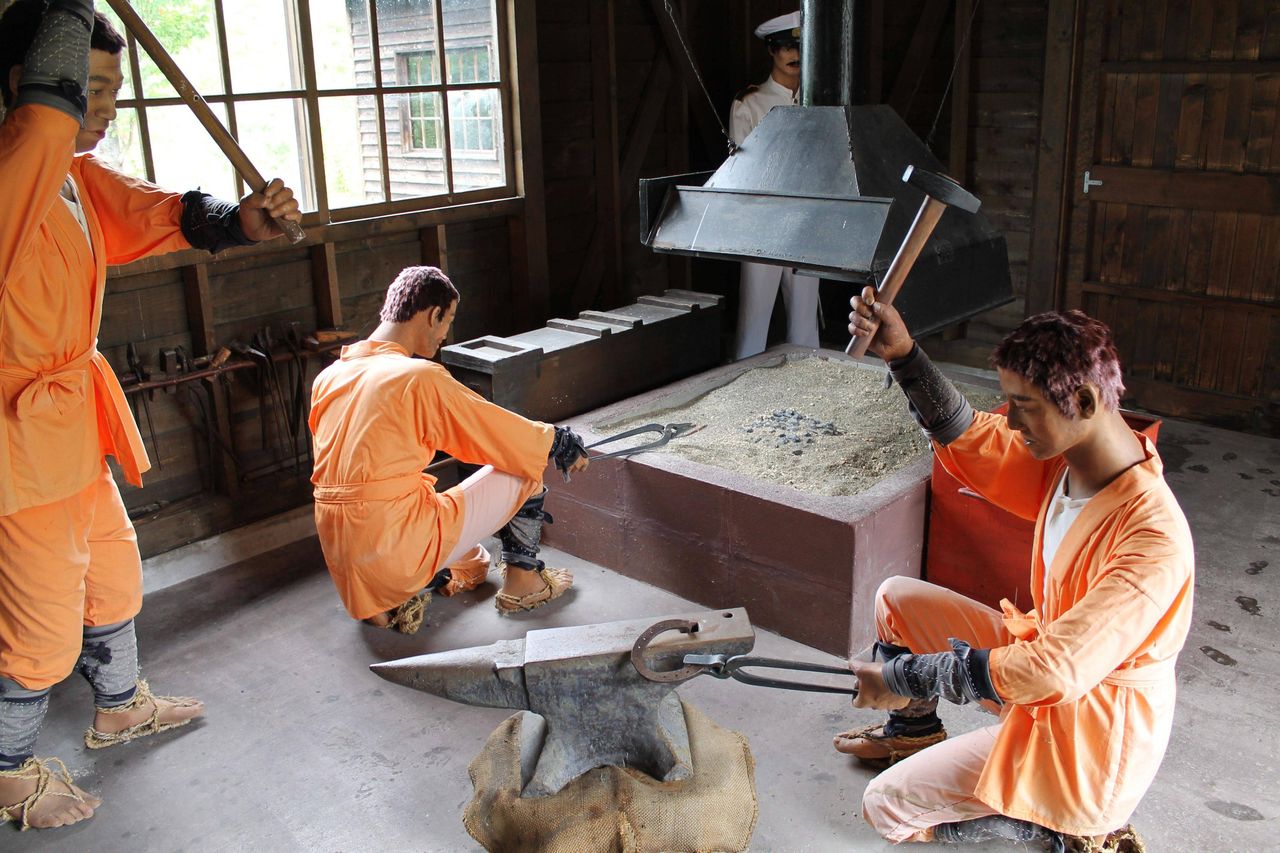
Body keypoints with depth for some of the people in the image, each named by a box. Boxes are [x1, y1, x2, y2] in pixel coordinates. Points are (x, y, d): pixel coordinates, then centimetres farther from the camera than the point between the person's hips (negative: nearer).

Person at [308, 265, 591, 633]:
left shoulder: (327, 378, 8)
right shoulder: (422, 378, -15)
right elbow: (506, 433, -6)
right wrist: (562, 443, 12)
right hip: (400, 552, -8)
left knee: (469, 565, 36)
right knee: (524, 469, 8)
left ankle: (405, 593, 12)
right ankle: (522, 580, 20)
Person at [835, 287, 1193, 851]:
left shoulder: (1153, 540, -34)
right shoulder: (1069, 457, -10)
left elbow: (1055, 671, -37)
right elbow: (970, 440, 1)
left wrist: (906, 678, -28)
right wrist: (902, 355, -15)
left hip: (1088, 732, -8)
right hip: (1046, 656, 8)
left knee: (885, 807, -6)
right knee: (896, 597, 10)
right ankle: (914, 734, 32)